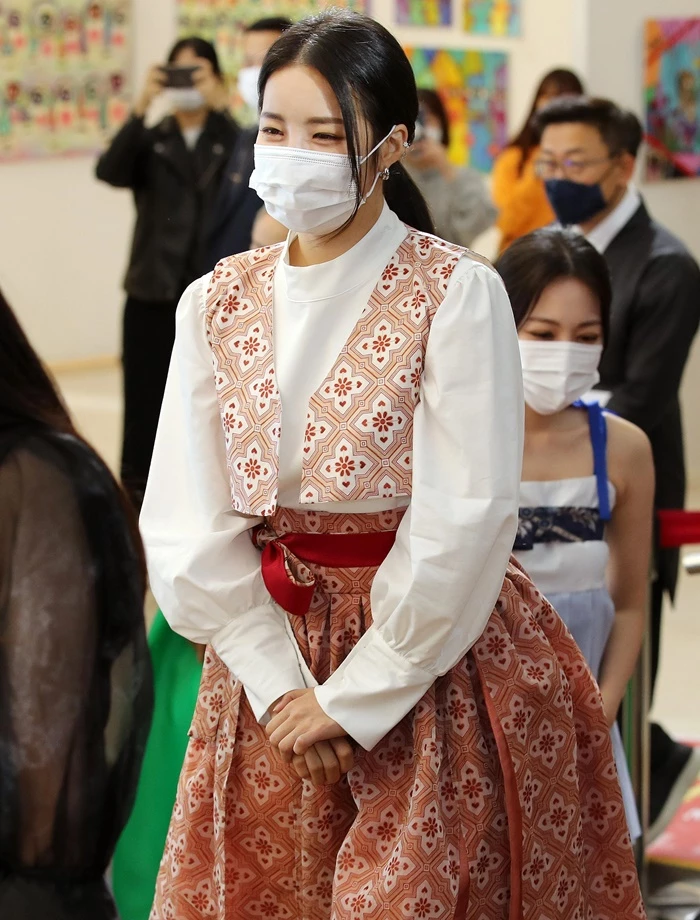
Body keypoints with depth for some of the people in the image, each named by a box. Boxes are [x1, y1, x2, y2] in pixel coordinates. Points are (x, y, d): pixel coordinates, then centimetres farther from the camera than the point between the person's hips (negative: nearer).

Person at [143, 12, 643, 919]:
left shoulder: (456, 293, -11)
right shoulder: (217, 302, 3)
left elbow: (463, 523, -15)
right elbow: (186, 522, 0)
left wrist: (356, 696, -14)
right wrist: (279, 683, -9)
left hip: (432, 667, -4)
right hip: (270, 658, 4)